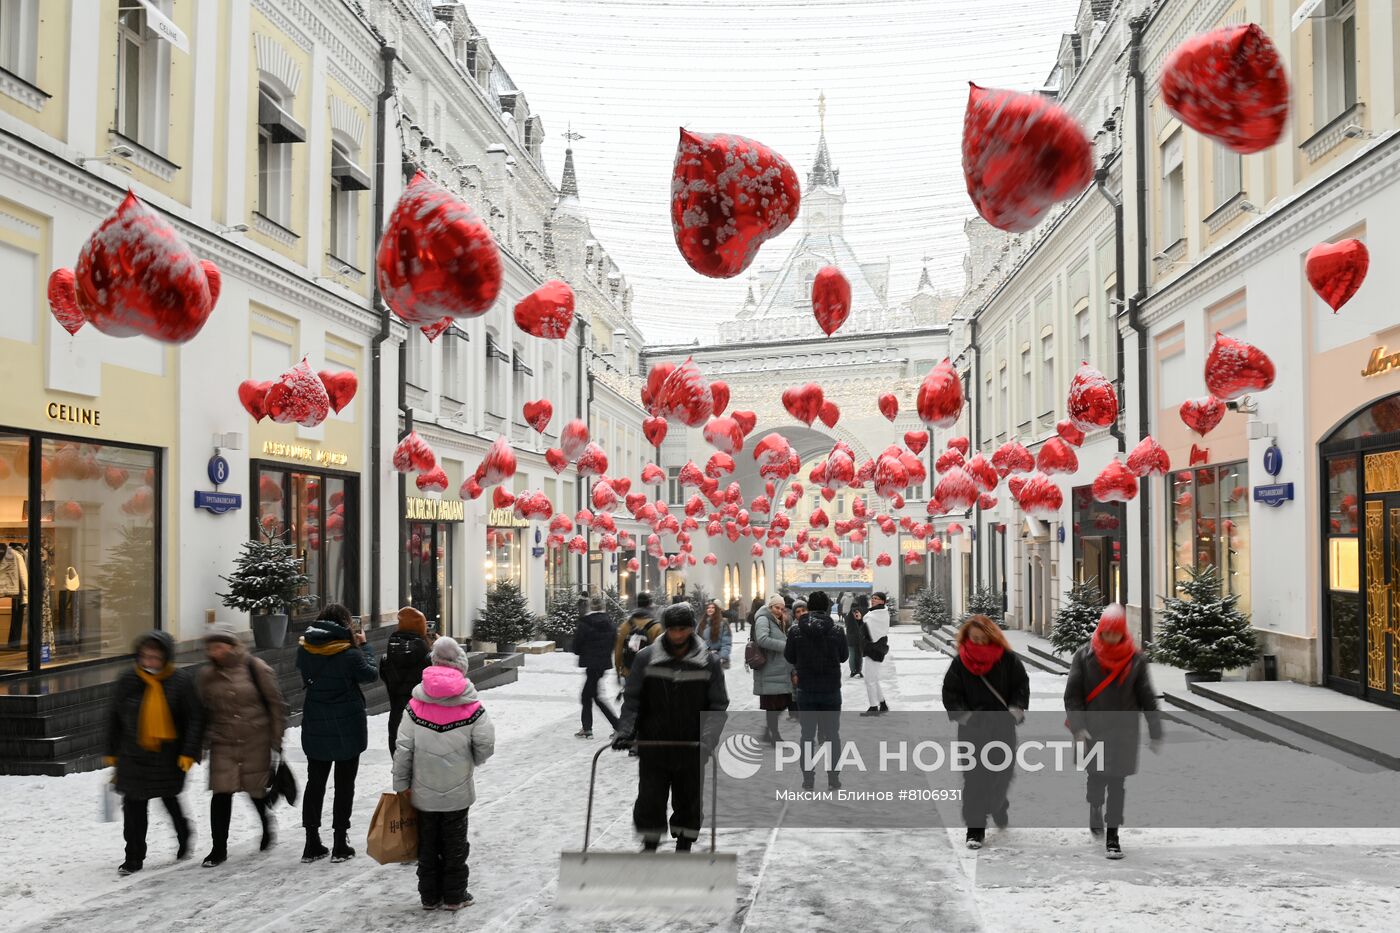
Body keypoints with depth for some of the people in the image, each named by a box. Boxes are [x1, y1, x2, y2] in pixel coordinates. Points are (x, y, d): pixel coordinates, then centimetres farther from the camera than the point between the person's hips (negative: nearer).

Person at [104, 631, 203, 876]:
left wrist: (189, 752, -13)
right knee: (134, 804, 1)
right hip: (134, 752, 2)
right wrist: (111, 752, 10)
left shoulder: (181, 681, -10)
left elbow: (195, 719, -6)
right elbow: (115, 717, 7)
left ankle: (183, 835, 42)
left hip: (169, 753, -1)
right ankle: (134, 856, 14)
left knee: (169, 798, 13)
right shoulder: (128, 680, -4)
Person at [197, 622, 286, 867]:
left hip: (256, 741, -2)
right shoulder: (208, 675, 2)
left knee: (256, 790, 9)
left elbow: (276, 703, -4)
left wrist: (277, 738, -5)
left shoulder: (255, 668, -9)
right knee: (221, 793, -7)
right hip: (222, 743, 2)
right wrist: (203, 740, 12)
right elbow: (204, 711, 13)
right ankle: (219, 848, 5)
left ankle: (267, 826, 40)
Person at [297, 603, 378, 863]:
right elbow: (371, 674, -5)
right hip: (347, 728, -4)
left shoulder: (305, 650, -5)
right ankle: (340, 845, 11)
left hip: (315, 728, 4)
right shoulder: (349, 654, -18)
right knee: (344, 785, 8)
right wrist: (364, 645, 4)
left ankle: (312, 844, 17)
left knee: (315, 783, 14)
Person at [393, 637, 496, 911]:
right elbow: (485, 745, -9)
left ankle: (430, 895, 22)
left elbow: (403, 748, -4)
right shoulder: (471, 707, -11)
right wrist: (473, 762, 13)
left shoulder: (416, 705, -6)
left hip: (424, 791, 2)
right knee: (455, 842, 10)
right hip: (457, 790, -2)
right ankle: (454, 896, 18)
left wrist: (401, 783, 5)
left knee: (427, 843, 14)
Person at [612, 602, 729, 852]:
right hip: (653, 746, 0)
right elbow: (632, 700, 1)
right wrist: (625, 732, -12)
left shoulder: (709, 662, -4)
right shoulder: (646, 658, -4)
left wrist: (707, 740, -17)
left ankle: (684, 846, 29)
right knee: (649, 800, 2)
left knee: (689, 802, 11)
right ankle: (649, 846, 20)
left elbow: (718, 707, -3)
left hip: (691, 749, 0)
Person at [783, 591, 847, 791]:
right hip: (831, 690, 0)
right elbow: (843, 656, 3)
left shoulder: (796, 630, -9)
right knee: (832, 734, 11)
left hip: (806, 690, 0)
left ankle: (808, 778, 9)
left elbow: (789, 657, 2)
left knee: (807, 734, 9)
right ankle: (834, 778, 12)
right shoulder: (836, 631, -9)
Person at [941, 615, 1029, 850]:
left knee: (1002, 773, 9)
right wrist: (965, 717, -11)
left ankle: (998, 806, 42)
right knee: (974, 779, -5)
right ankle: (975, 830, -1)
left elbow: (1022, 687, 5)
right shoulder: (960, 663, -2)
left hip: (1003, 726, 1)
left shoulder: (1008, 659, -1)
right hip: (972, 729, -1)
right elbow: (950, 694, 0)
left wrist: (1014, 712, -7)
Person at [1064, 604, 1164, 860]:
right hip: (1093, 731, 0)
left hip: (1124, 732, 0)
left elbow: (1147, 698, 5)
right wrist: (1078, 728, -11)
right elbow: (1072, 695, -2)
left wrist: (1155, 733, 5)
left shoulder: (1135, 659, 0)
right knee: (1096, 779, 3)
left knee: (1117, 784, 1)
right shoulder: (1084, 657, -3)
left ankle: (1112, 837, 10)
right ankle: (1095, 808, 37)